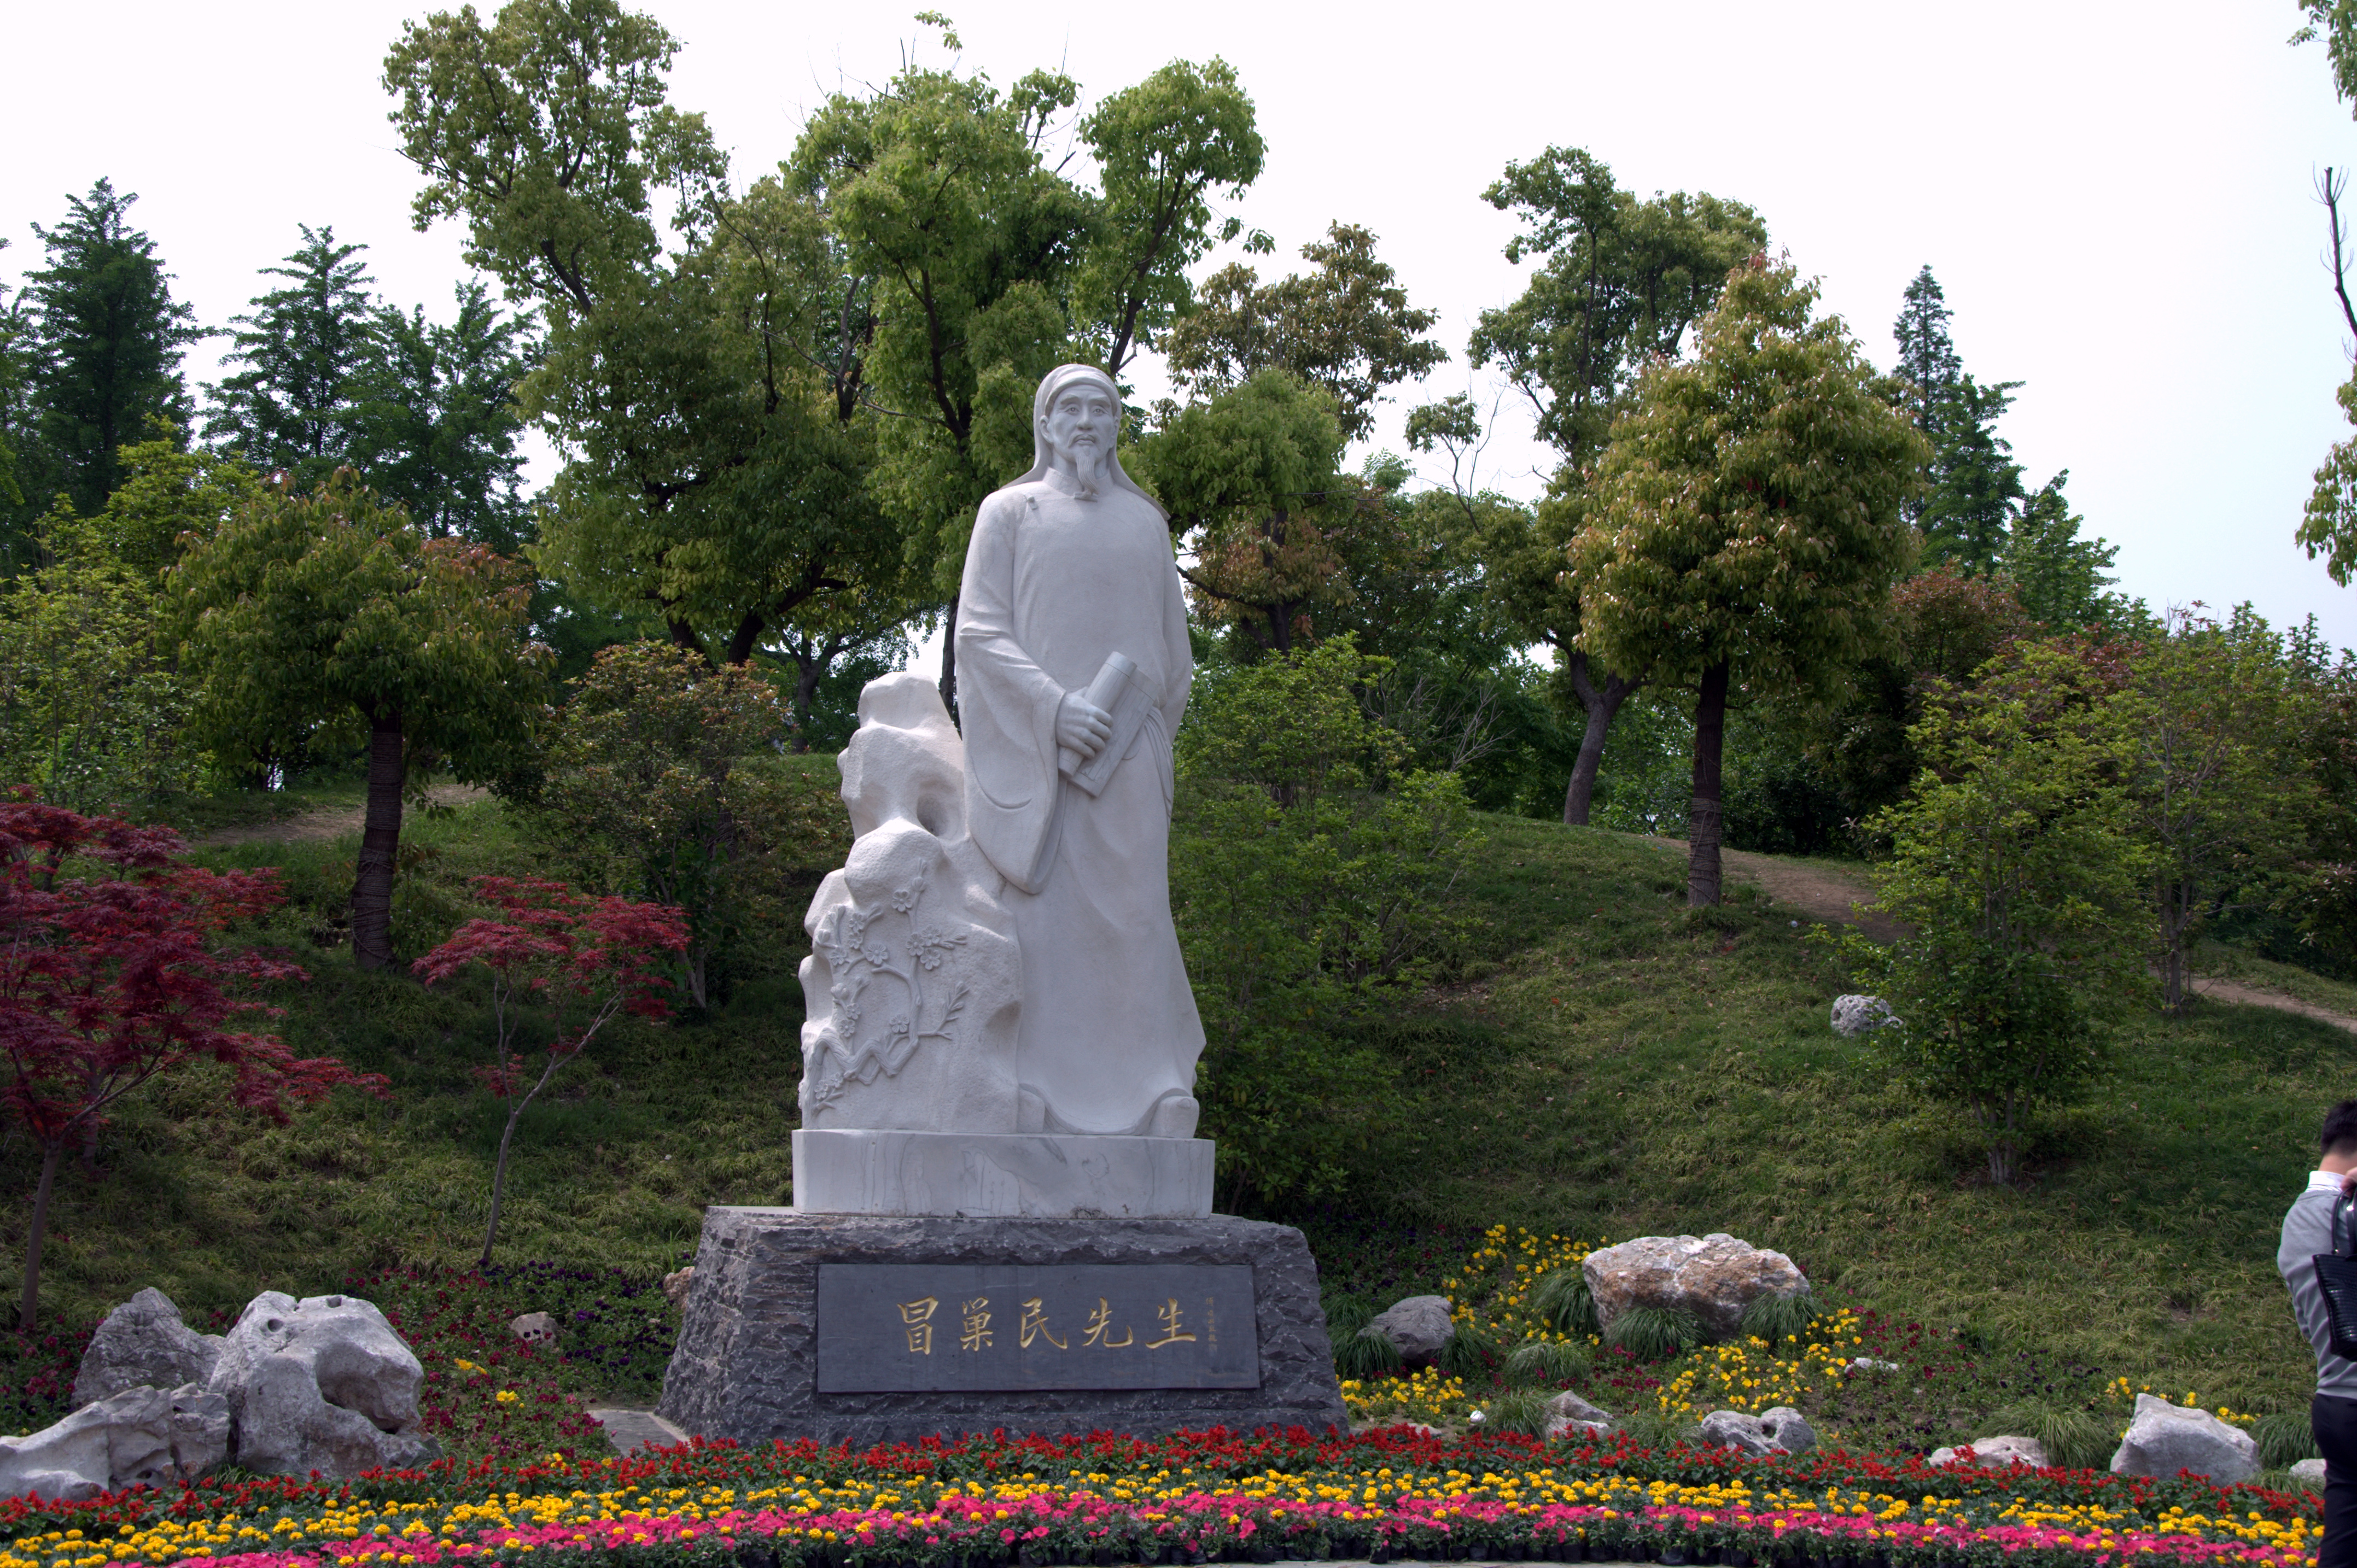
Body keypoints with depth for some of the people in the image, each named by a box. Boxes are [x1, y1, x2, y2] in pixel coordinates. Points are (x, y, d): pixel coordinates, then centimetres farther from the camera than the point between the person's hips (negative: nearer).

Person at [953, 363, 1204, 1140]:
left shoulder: (1144, 522, 19)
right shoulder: (1009, 512, 12)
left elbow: (1174, 653, 19)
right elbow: (978, 631, 0)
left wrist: (1144, 732, 6)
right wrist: (1054, 706, -13)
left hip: (1125, 757, 2)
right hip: (1030, 752, -2)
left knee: (1131, 921, -5)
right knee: (1035, 922, -6)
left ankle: (1146, 1103, -5)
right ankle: (1030, 1102, -6)